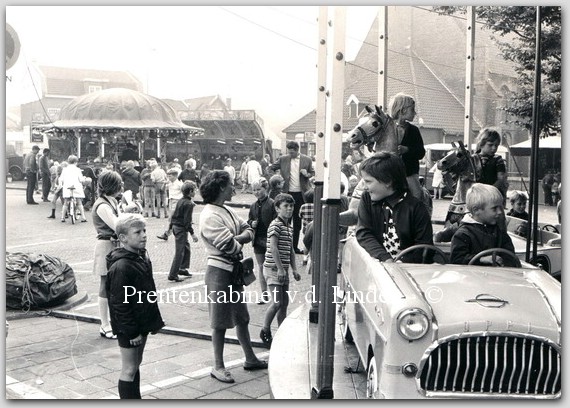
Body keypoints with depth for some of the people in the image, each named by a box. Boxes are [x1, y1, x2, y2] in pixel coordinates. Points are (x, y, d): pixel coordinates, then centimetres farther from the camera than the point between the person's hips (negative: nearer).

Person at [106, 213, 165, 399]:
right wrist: (131, 331, -20)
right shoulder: (121, 267, -23)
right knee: (129, 370, 2)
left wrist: (155, 320, 14)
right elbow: (120, 303, -22)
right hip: (128, 328, -9)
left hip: (142, 323, 9)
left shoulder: (142, 257, 6)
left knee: (136, 365, 20)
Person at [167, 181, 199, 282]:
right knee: (179, 252, -5)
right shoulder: (188, 204, -18)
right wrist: (192, 233, -17)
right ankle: (173, 275, -3)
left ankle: (183, 269, 30)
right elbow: (187, 221, -21)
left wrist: (171, 227, 23)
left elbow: (174, 215, 15)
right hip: (181, 229, -10)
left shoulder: (180, 201, 8)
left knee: (186, 248, 21)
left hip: (175, 227, 10)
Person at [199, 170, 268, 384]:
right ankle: (218, 367, 15)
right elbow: (228, 246, -26)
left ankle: (250, 358, 32)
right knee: (220, 321, 2)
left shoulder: (227, 210, 10)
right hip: (220, 272, -9)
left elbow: (248, 230, 6)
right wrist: (240, 243, -5)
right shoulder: (210, 216, -19)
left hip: (234, 270, 9)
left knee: (241, 317, 18)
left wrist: (237, 238, -14)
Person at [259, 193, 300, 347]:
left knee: (284, 303, 10)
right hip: (273, 268, -9)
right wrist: (280, 268, -22)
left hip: (283, 269, 9)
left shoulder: (289, 227, 16)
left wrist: (294, 269, 15)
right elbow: (273, 248, -19)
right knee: (277, 302, -11)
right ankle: (265, 331, 4)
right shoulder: (276, 225, -11)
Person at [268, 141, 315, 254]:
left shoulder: (307, 160, 3)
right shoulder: (283, 159, 4)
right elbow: (271, 168, 9)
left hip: (301, 194, 1)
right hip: (287, 193, -1)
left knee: (297, 221, 9)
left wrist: (307, 174, -11)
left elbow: (313, 173, 11)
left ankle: (295, 246, 19)